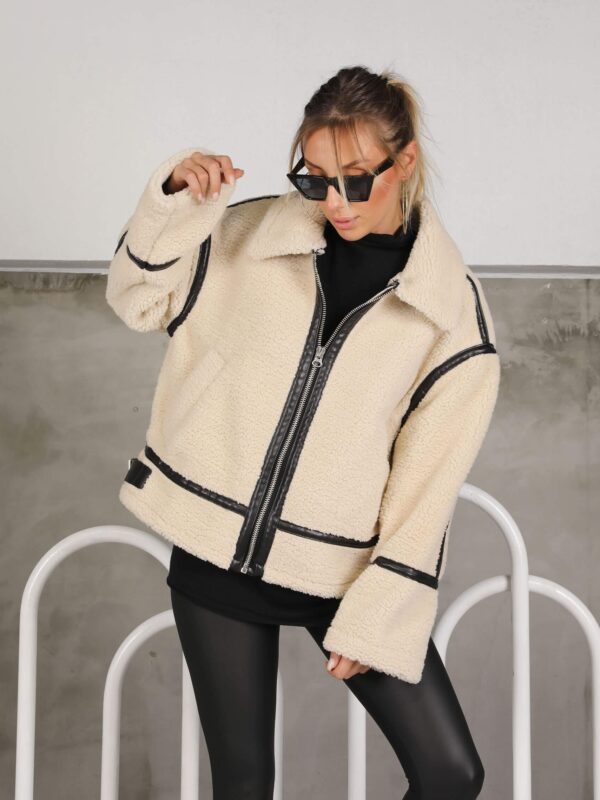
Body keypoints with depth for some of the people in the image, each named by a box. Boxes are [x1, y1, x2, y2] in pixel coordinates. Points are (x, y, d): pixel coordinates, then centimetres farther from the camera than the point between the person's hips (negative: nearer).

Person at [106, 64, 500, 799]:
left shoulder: (452, 304, -6)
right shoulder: (249, 235, -1)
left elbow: (430, 476, -6)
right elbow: (138, 300, 7)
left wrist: (377, 611, -9)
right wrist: (174, 200, -9)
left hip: (346, 569, 0)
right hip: (216, 551, 1)